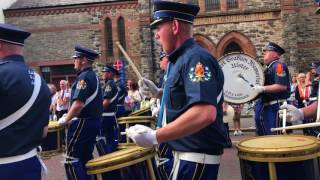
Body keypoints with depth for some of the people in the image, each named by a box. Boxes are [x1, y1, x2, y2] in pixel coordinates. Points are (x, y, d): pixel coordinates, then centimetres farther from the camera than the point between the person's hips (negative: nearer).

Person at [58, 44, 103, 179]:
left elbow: (79, 104, -26)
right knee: (86, 158, 17)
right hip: (94, 121, 10)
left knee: (72, 160, -5)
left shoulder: (83, 77, -16)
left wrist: (65, 120, -12)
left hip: (83, 123, -10)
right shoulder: (93, 76, 14)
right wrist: (69, 117, 21)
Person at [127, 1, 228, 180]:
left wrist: (155, 137, -31)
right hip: (189, 152, 9)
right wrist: (158, 92, 8)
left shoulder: (196, 58, -21)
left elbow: (205, 113, -33)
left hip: (198, 156, -9)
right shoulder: (183, 59, 11)